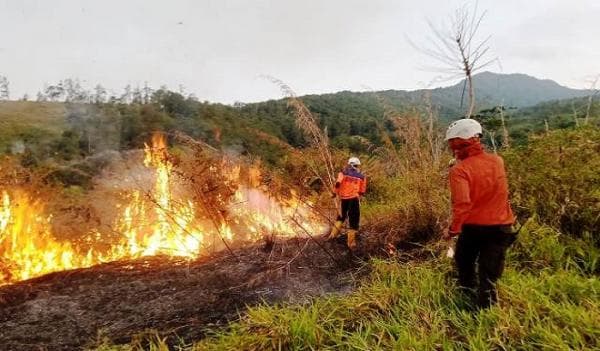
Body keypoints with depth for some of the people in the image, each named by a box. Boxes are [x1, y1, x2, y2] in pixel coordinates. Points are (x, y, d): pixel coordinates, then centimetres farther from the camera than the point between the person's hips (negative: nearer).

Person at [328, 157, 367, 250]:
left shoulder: (343, 172, 5)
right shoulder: (362, 176, 8)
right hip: (354, 198, -2)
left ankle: (334, 233, 22)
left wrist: (335, 192, 5)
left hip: (344, 198, 2)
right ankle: (351, 243, 0)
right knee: (354, 220, 1)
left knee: (341, 216, 25)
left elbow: (338, 183, -9)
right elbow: (362, 191, 6)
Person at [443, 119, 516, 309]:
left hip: (473, 227, -3)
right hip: (501, 225, 3)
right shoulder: (497, 161, -2)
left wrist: (454, 229, -18)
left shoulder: (459, 170, -19)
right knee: (489, 274, 12)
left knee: (464, 264, 25)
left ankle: (468, 296, 40)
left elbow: (462, 203, -29)